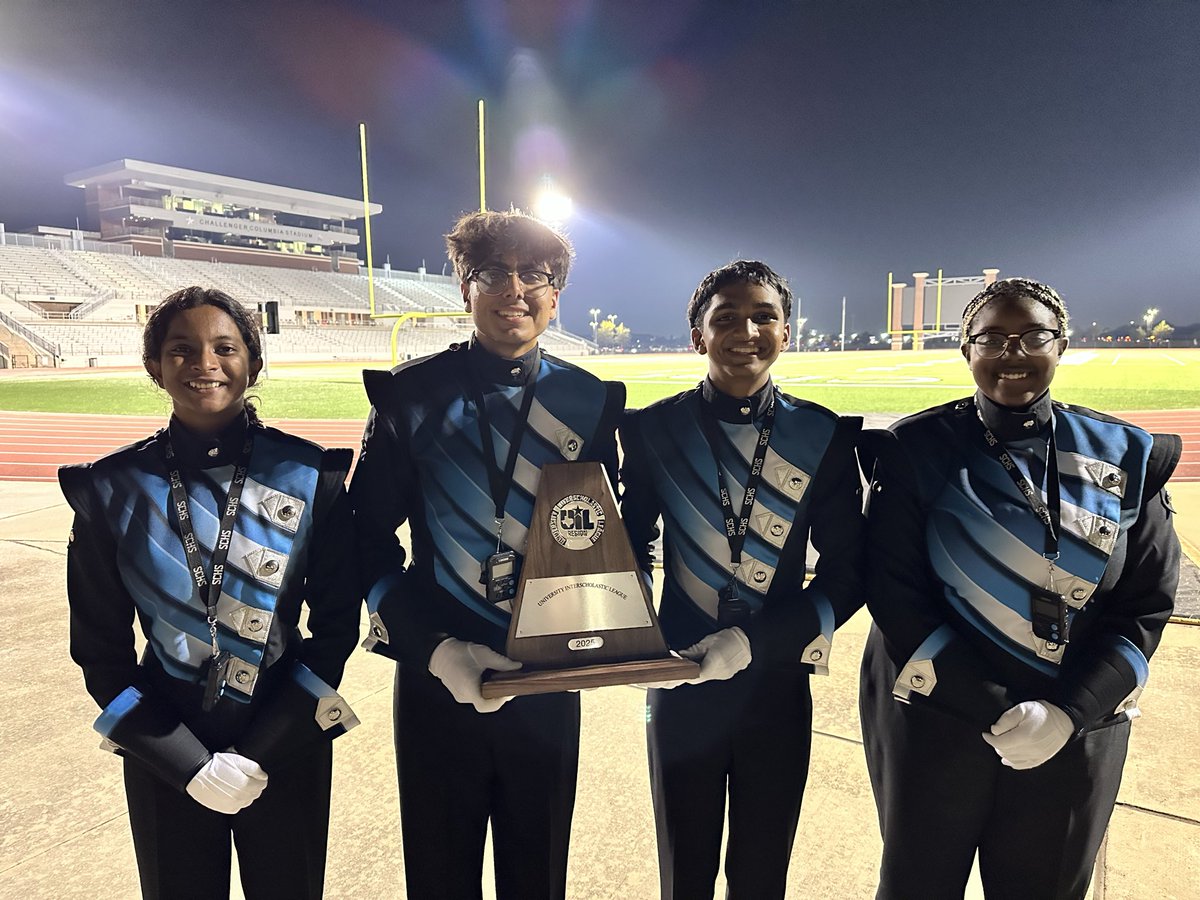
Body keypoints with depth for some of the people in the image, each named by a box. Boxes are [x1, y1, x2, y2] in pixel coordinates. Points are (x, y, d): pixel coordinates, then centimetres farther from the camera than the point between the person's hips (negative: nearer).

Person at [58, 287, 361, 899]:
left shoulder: (310, 475, -10)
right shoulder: (111, 488, -7)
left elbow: (336, 624, -6)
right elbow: (100, 647, -2)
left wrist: (261, 754, -10)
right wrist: (188, 764, -9)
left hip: (287, 745, 0)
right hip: (163, 752, 1)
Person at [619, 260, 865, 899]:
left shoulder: (822, 436, -5)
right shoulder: (656, 429, -6)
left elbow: (846, 572, -5)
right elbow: (630, 550, 0)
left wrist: (754, 641, -16)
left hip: (778, 685, 1)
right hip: (681, 685, 0)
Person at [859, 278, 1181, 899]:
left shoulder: (1126, 457, 0)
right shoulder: (919, 450, -9)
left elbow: (1146, 603, -2)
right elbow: (895, 592, -12)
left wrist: (1067, 712, -15)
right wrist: (994, 711, -17)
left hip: (1074, 735, 3)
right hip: (934, 721, -2)